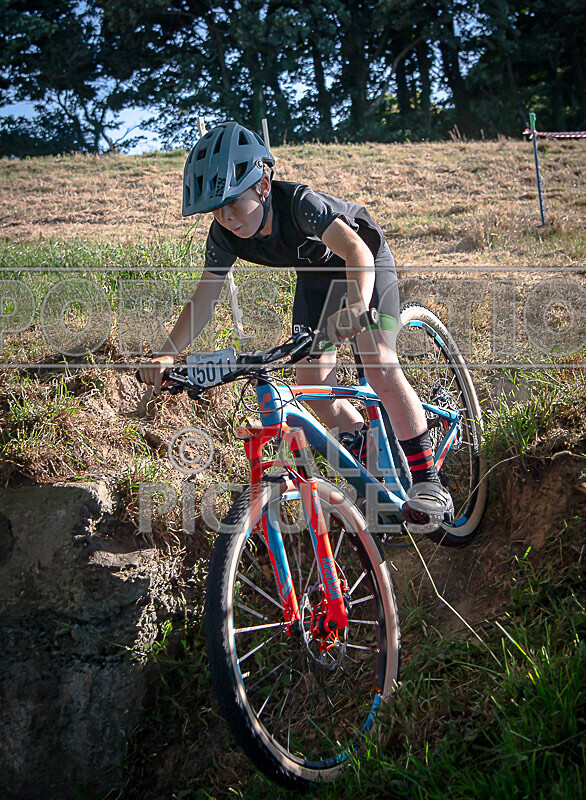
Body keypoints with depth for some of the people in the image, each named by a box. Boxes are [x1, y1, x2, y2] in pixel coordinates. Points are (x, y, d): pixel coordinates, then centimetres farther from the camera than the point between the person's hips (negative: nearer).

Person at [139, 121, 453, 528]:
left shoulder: (299, 202, -38)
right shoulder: (225, 234, -21)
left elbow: (356, 251, -49)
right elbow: (204, 299, -17)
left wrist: (357, 306, -68)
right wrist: (167, 355, -29)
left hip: (365, 260, -6)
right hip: (316, 274, 6)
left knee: (379, 362, -23)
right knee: (312, 380, -6)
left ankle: (428, 482, -16)